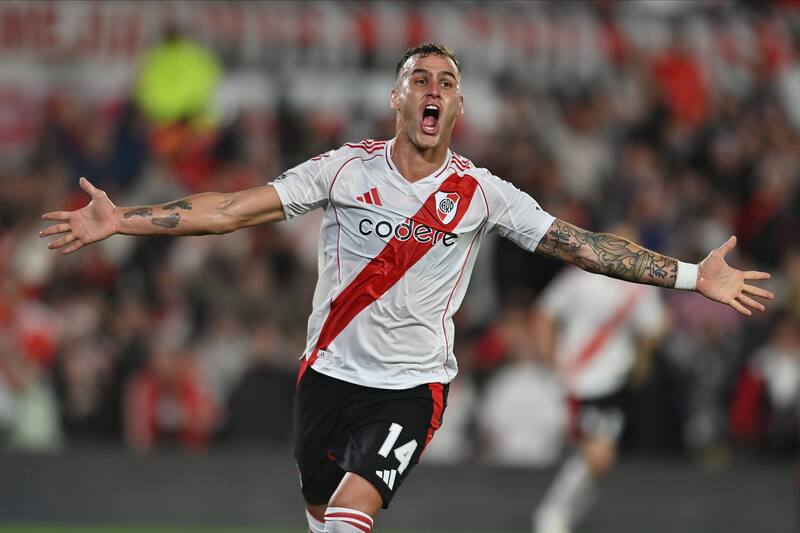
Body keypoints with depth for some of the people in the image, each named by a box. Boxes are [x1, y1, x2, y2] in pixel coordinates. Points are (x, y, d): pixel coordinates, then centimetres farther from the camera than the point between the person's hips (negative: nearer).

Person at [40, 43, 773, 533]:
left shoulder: (481, 193, -3)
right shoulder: (347, 169, -3)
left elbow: (584, 247, -2)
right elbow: (235, 209, -6)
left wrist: (693, 277, -7)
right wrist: (122, 220, -14)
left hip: (411, 387, -2)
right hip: (331, 372, 2)